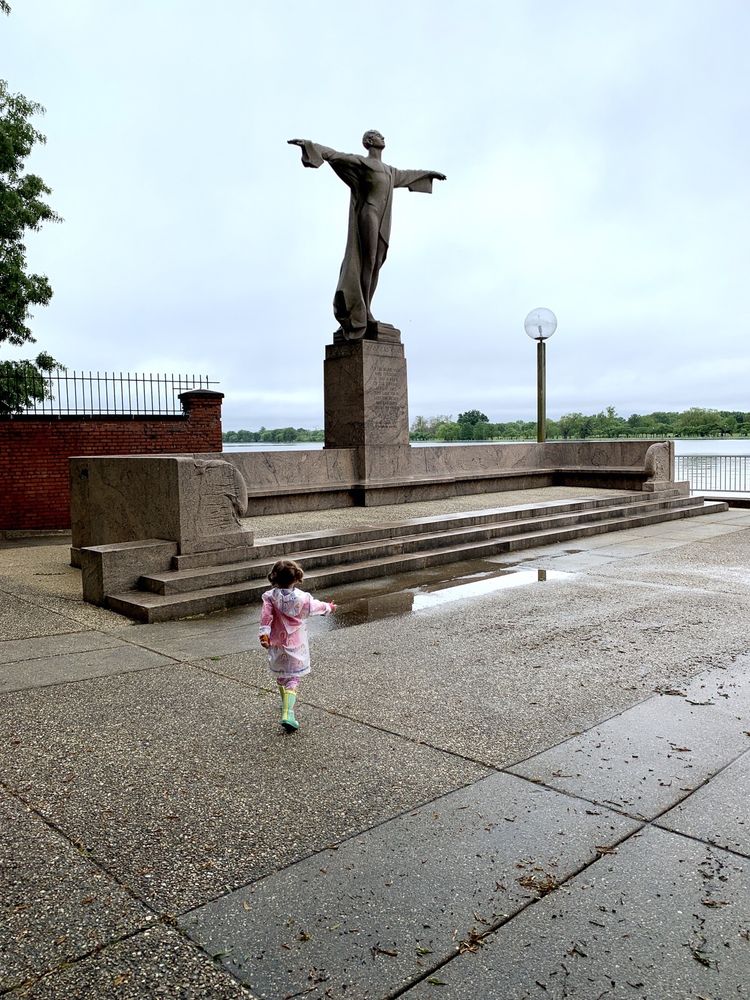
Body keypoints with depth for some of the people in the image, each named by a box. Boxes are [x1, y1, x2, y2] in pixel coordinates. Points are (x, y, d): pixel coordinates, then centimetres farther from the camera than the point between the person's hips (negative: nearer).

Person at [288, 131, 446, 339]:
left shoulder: (389, 170, 26)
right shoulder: (361, 162, 1)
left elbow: (406, 175, 43)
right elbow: (335, 155, -9)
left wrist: (428, 173, 56)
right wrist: (310, 144, -22)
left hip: (381, 222, 8)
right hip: (367, 216, -8)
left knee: (374, 265, 0)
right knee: (364, 262, -13)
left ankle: (362, 312, -1)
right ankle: (360, 312, -14)